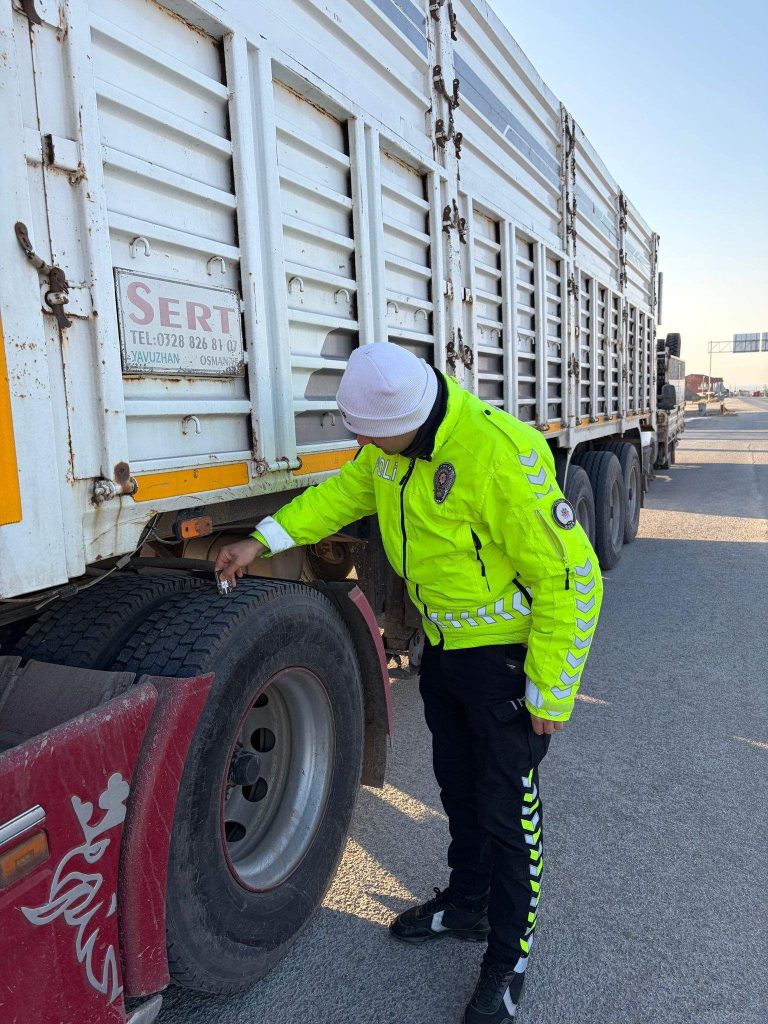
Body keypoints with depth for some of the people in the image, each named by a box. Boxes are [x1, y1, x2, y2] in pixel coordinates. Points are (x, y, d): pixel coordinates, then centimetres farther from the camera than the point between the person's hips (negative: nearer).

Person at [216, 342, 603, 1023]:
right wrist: (265, 540, -1)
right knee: (458, 783, 23)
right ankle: (466, 904, 47)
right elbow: (344, 492, 10)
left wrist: (550, 692, -20)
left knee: (507, 806, 7)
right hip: (444, 644, 8)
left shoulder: (500, 455, -31)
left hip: (507, 652, -8)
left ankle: (509, 957, 31)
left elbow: (569, 576, -26)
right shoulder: (393, 443, -6)